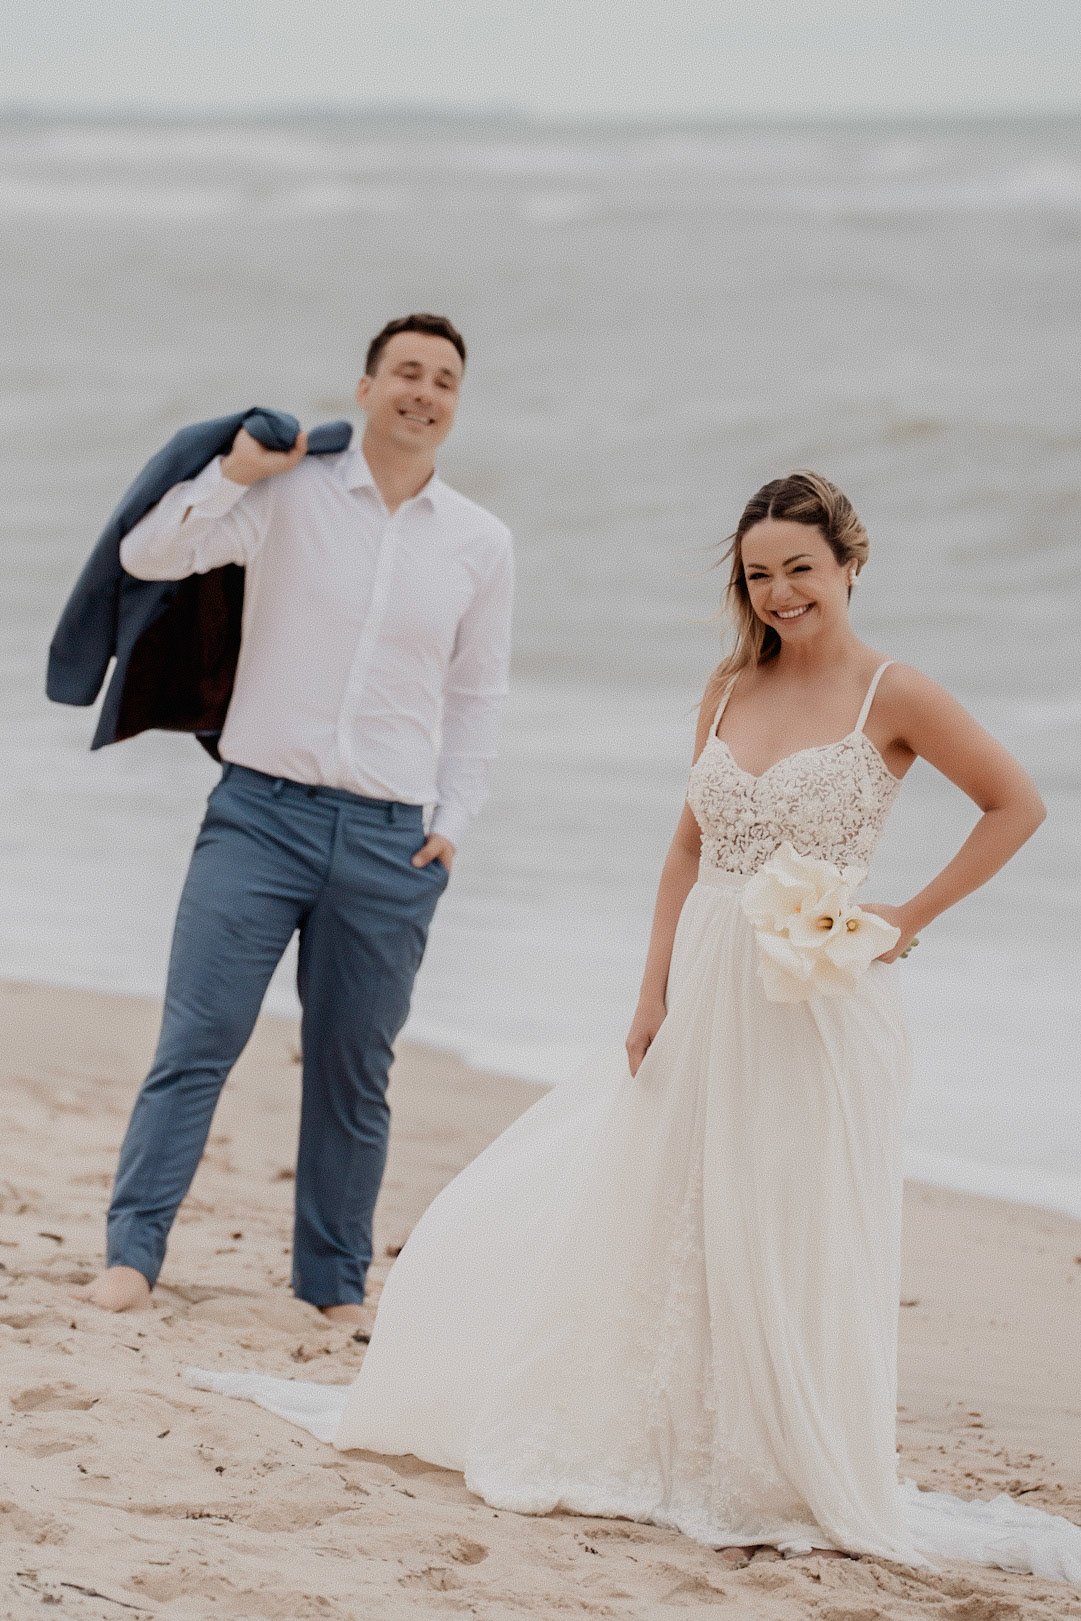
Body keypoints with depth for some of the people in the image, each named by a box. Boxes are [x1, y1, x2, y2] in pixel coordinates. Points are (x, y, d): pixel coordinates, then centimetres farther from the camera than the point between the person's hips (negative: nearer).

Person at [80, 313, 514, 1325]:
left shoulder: (480, 543, 8)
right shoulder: (290, 492, 0)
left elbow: (479, 692, 17)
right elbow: (149, 556, -7)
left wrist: (454, 820, 8)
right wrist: (238, 470, -15)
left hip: (388, 841, 2)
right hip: (262, 811, -2)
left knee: (353, 1071, 8)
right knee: (197, 1040, -8)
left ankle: (335, 1281, 17)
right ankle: (132, 1252, -6)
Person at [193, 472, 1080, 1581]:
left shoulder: (892, 698, -7)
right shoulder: (733, 686, 9)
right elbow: (692, 844, 13)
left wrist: (911, 918, -6)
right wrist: (654, 988, 6)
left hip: (819, 1004, -6)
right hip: (706, 990, 6)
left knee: (790, 1247, -2)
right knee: (650, 1219, 10)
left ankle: (791, 1485, 9)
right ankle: (660, 1449, 24)